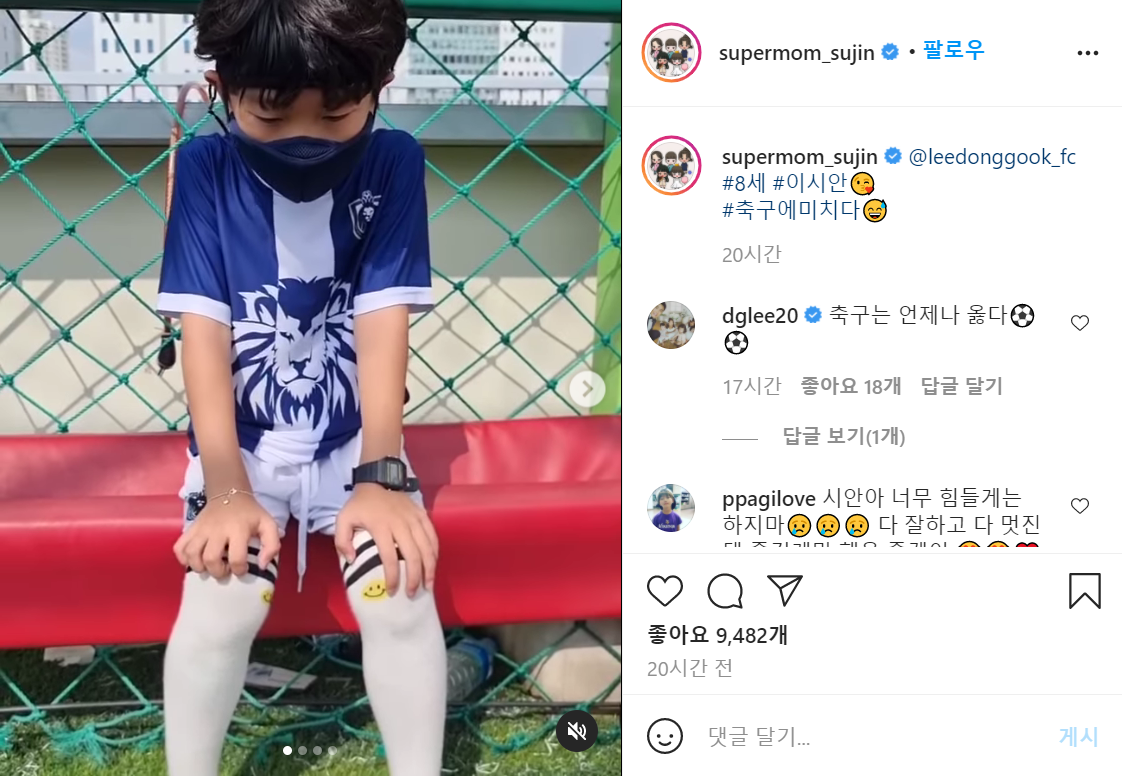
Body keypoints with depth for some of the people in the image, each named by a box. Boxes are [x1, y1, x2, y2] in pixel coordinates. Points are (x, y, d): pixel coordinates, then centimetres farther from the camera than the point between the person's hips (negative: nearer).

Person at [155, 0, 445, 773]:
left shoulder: (394, 162, -8)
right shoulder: (205, 167, -8)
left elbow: (384, 324, -13)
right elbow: (204, 330, -13)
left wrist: (381, 476, -24)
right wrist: (226, 487, -24)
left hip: (355, 438, 0)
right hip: (242, 439, 0)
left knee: (403, 595, -21)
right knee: (220, 606, -23)